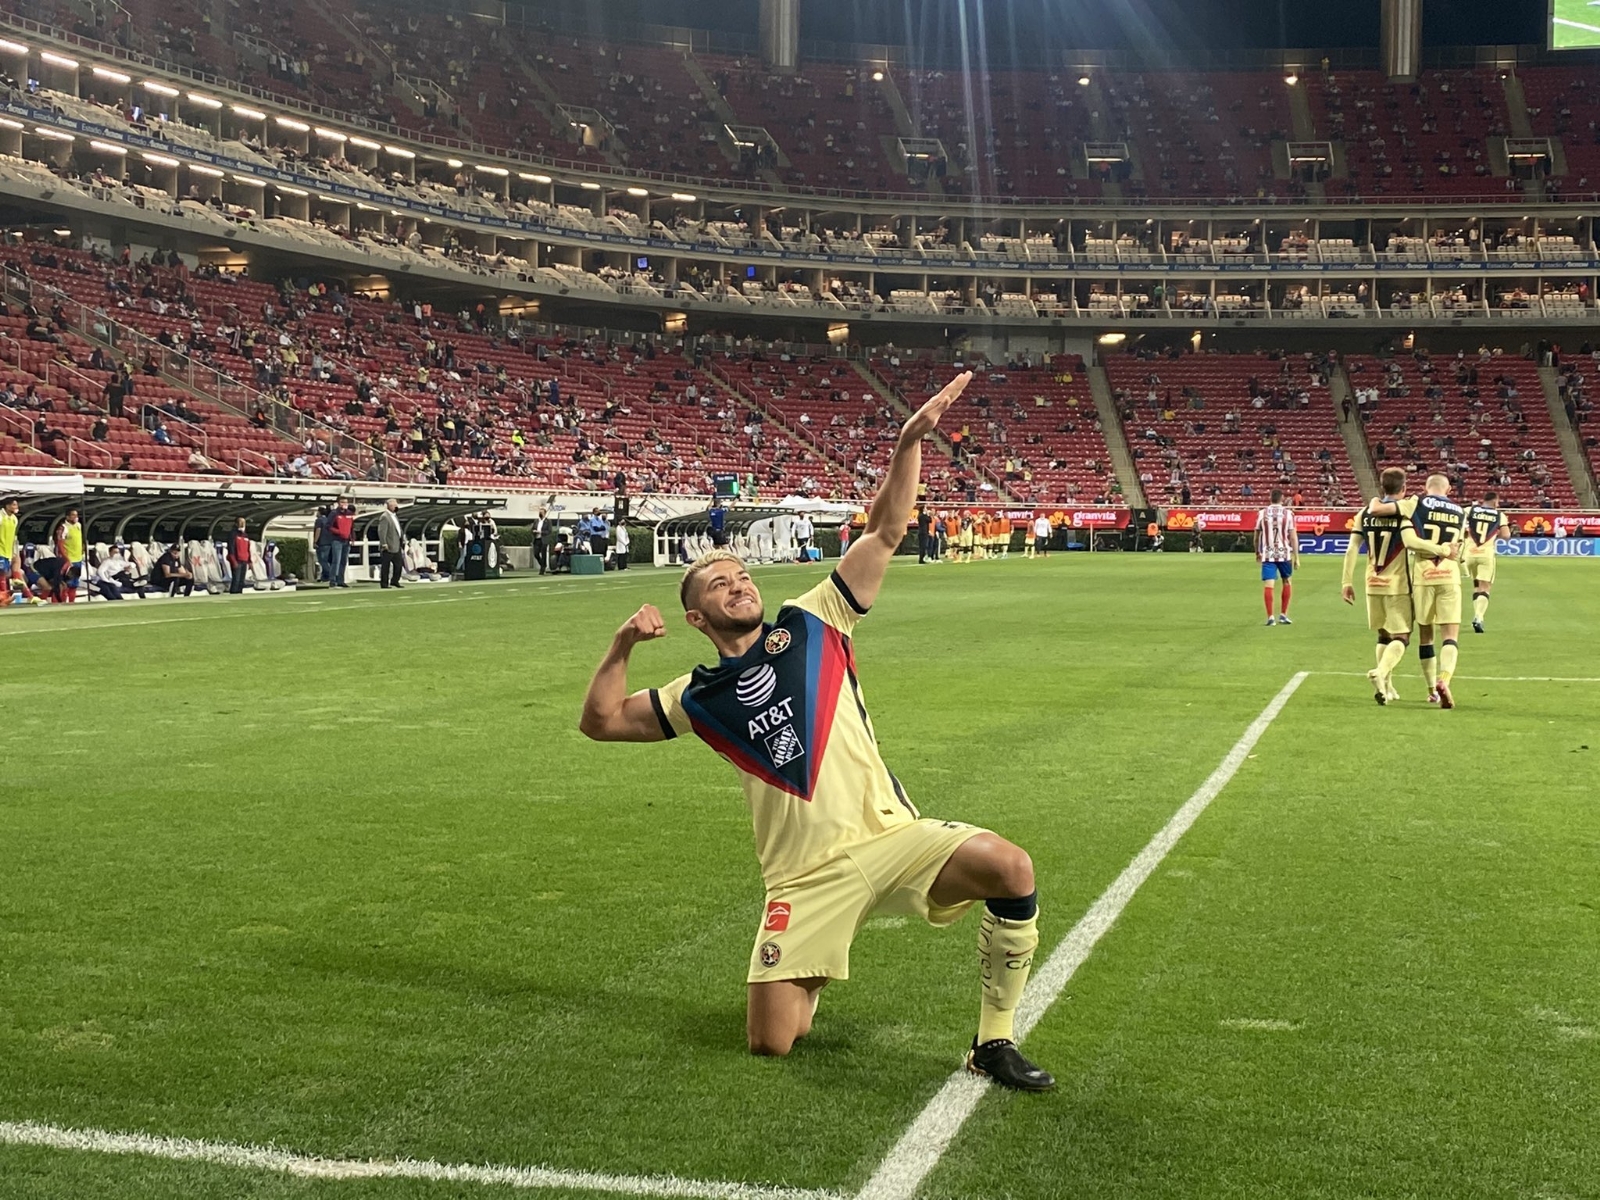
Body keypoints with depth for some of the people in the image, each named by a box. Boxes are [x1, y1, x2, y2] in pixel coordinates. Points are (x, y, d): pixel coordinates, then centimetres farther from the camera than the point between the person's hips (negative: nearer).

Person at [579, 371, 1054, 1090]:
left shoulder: (812, 625, 9)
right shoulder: (699, 698, 11)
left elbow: (885, 533, 5)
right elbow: (600, 722, 12)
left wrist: (909, 443, -6)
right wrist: (623, 646, -3)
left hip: (889, 836, 0)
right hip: (807, 875, 0)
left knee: (1008, 868, -27)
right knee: (769, 1043, -7)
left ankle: (994, 1044, -10)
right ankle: (806, 980, 31)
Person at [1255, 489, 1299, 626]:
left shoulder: (1262, 513, 2)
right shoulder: (1288, 513, -3)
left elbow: (1257, 536, 8)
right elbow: (1293, 536, -6)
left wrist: (1257, 553, 22)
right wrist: (1296, 557, -2)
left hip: (1267, 554, 0)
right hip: (1284, 553, 0)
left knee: (1268, 584, -2)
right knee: (1286, 581, 19)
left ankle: (1270, 616, -8)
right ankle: (1283, 614, 20)